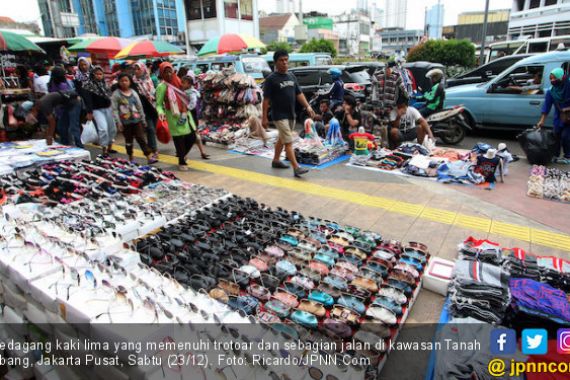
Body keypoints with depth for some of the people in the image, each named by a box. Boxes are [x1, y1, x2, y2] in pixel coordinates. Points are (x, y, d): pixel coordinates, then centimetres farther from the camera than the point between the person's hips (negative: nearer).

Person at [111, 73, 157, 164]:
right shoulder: (116, 94, -3)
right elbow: (115, 109, -6)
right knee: (128, 140, 9)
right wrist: (118, 122, -12)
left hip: (137, 120, 2)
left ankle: (149, 157, -6)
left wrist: (143, 119, 11)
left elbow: (140, 106, 11)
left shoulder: (134, 93, 7)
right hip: (125, 122, -2)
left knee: (141, 138, -2)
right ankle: (130, 159, 21)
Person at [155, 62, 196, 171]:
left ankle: (182, 154, 34)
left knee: (192, 137, 8)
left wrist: (186, 110, 14)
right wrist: (161, 112, -28)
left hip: (184, 115, 6)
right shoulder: (162, 87, -7)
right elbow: (158, 103, -10)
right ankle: (182, 162, 16)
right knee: (179, 139, -1)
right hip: (174, 117, -6)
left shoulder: (177, 82, 10)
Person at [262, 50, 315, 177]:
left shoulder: (291, 76, 10)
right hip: (279, 116, -7)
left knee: (282, 139, 19)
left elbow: (299, 93, 11)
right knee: (289, 142, -11)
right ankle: (296, 168, -13)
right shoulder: (271, 79, -10)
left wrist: (307, 106, -2)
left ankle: (276, 160, 35)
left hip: (291, 114, 7)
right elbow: (266, 100, -10)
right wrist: (264, 118, -11)